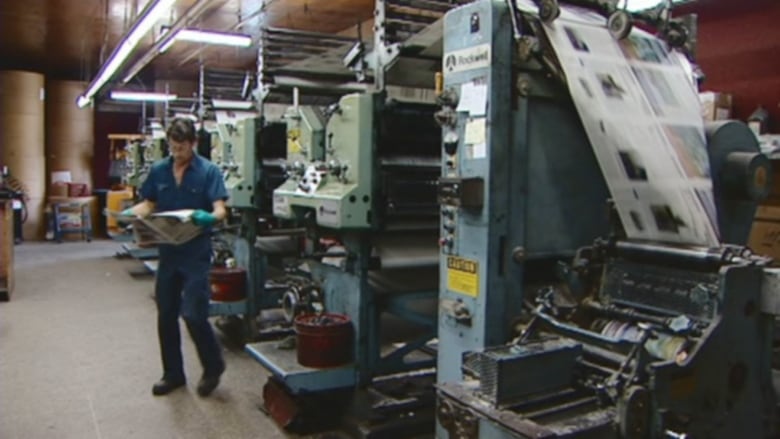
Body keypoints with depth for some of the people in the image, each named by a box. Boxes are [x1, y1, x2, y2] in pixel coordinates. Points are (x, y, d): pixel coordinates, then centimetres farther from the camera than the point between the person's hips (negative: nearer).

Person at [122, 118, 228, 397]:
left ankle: (214, 366, 16)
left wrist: (209, 217, -36)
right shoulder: (158, 171, 6)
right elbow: (148, 204, 11)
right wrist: (132, 213, -10)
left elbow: (221, 210, -13)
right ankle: (173, 373, 28)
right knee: (165, 316, 11)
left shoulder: (208, 171, -7)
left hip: (196, 253, -5)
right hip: (167, 252, 5)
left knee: (193, 314, -8)